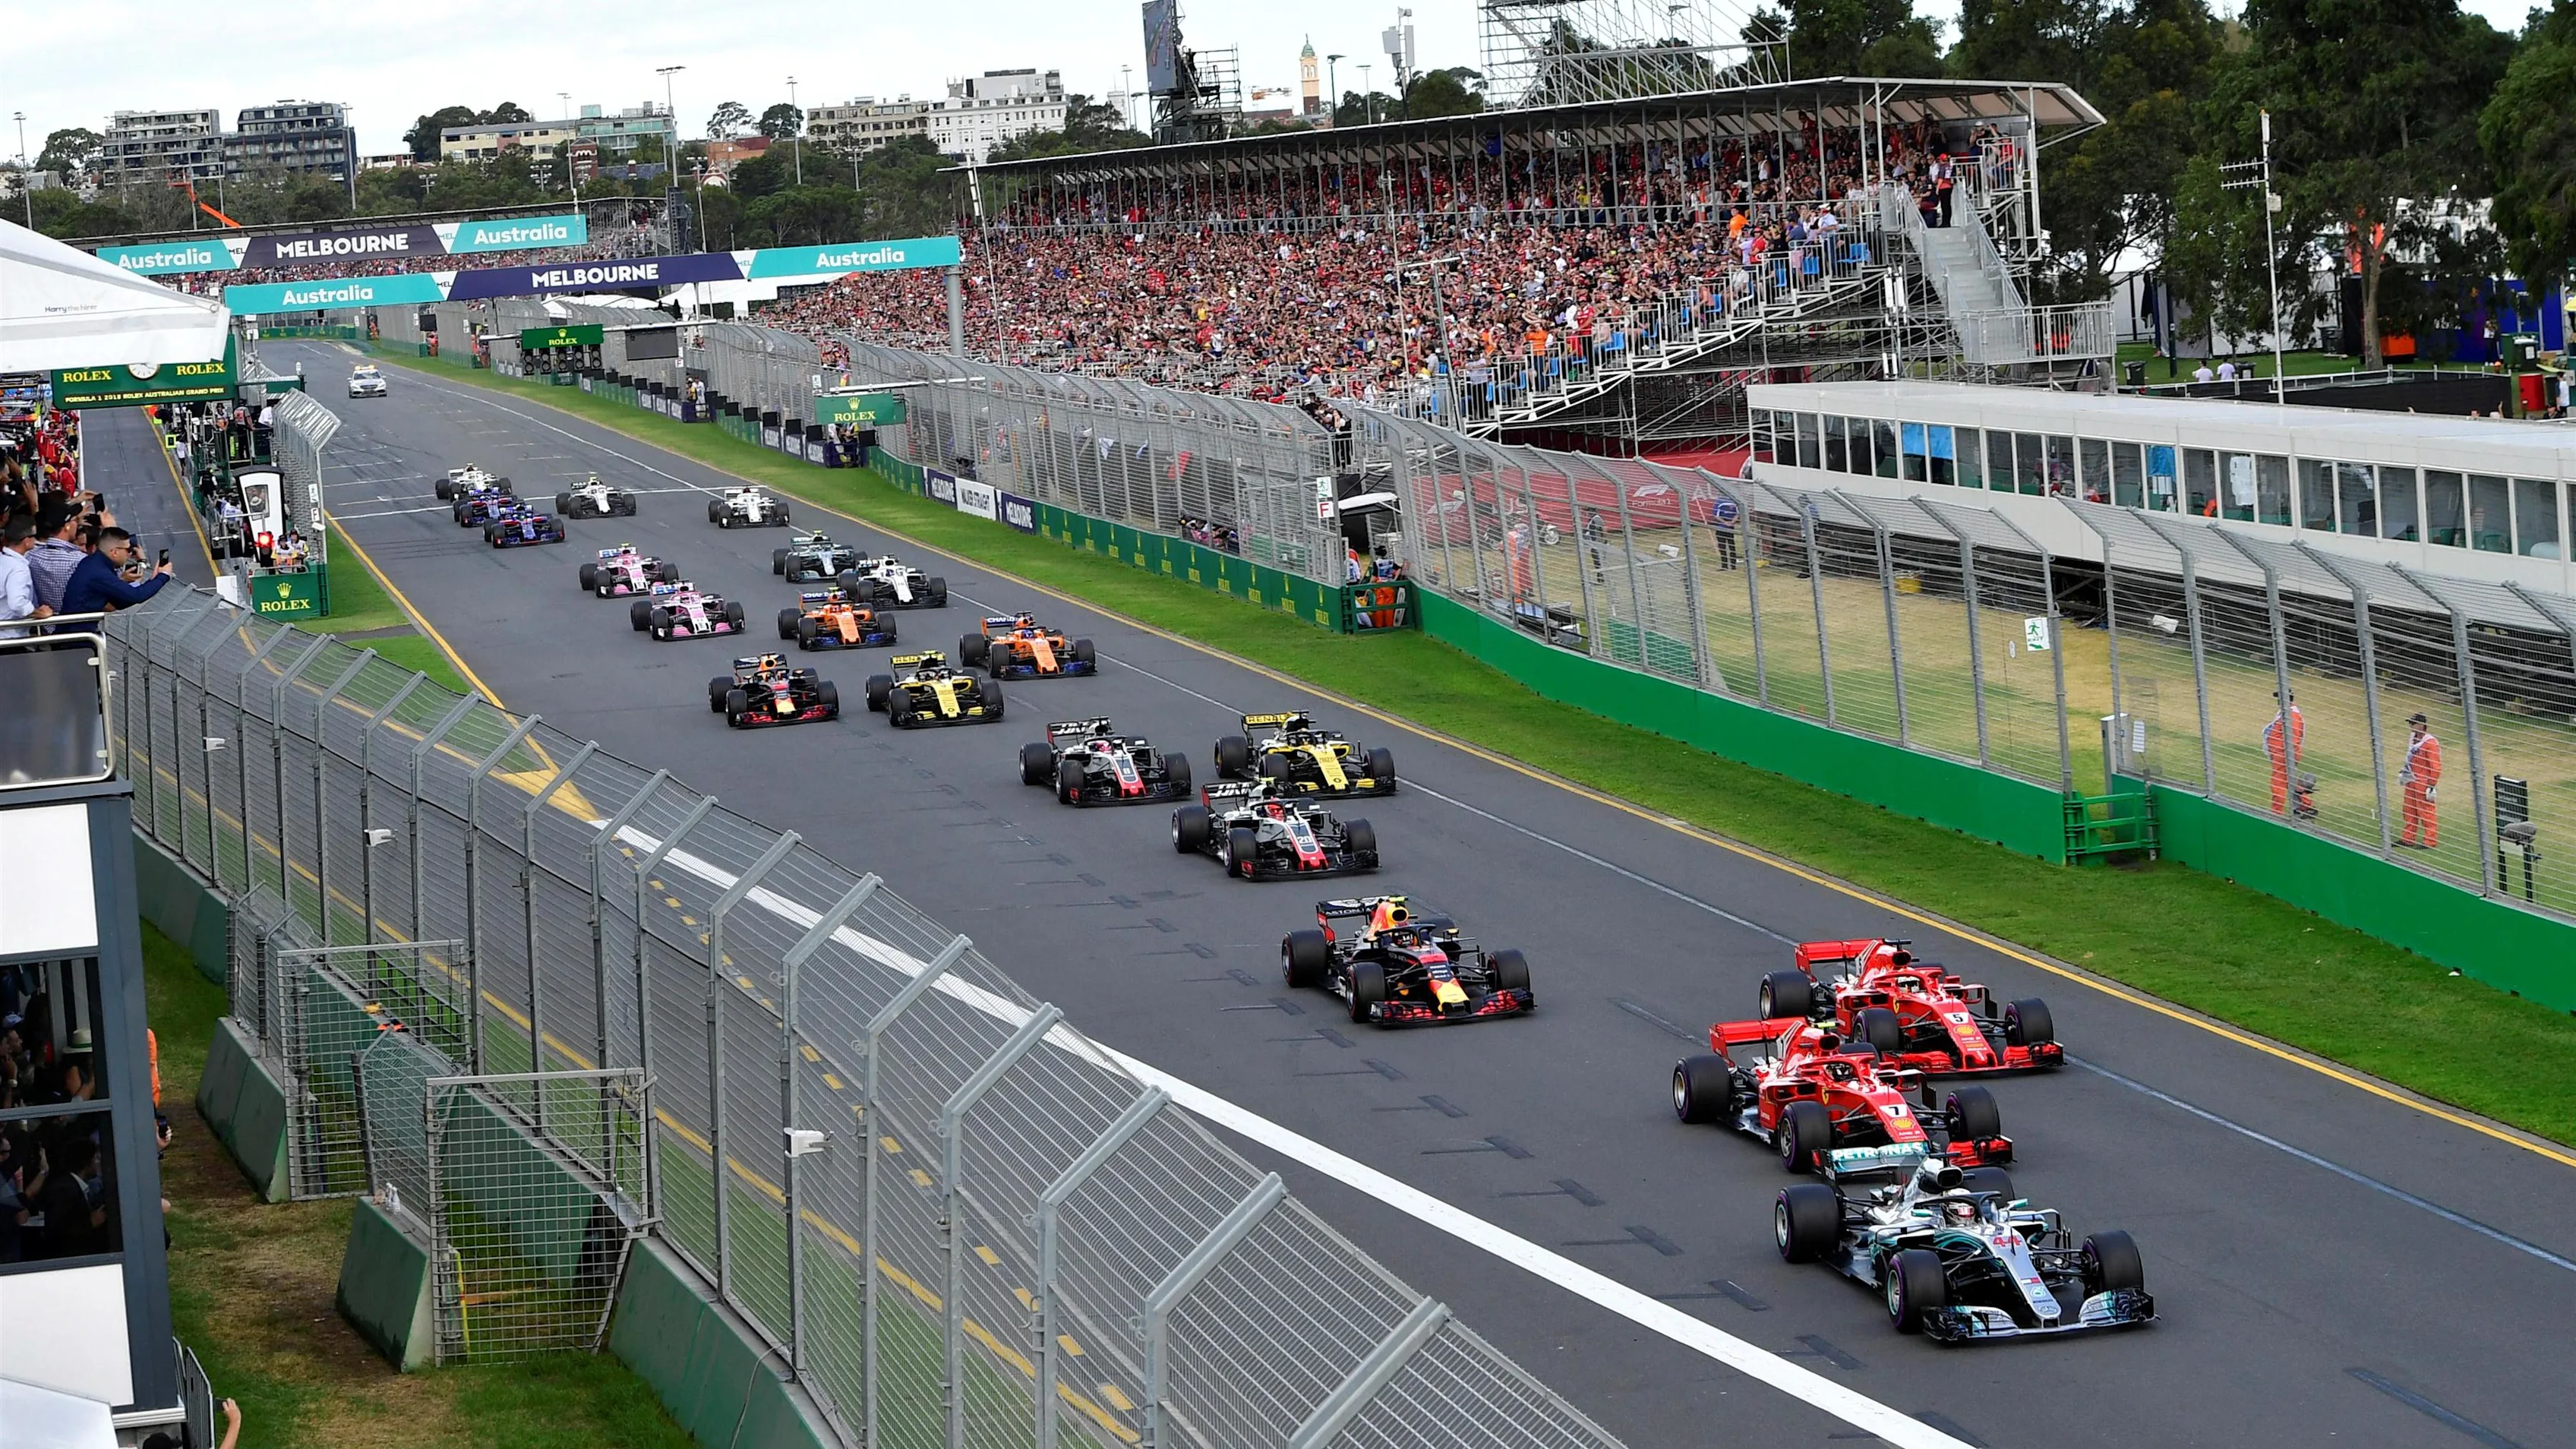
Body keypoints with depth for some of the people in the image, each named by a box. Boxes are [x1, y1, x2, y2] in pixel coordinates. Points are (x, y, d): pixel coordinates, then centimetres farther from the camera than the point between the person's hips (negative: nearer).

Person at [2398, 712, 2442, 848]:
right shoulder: (2412, 738, 7)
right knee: (2409, 812, 16)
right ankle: (2408, 839, 27)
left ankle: (2430, 841, 6)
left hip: (2423, 783, -9)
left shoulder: (2430, 743, -20)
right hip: (2411, 781, 9)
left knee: (2426, 812, -2)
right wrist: (2404, 771, 21)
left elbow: (2435, 767, -19)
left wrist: (2432, 786, -19)